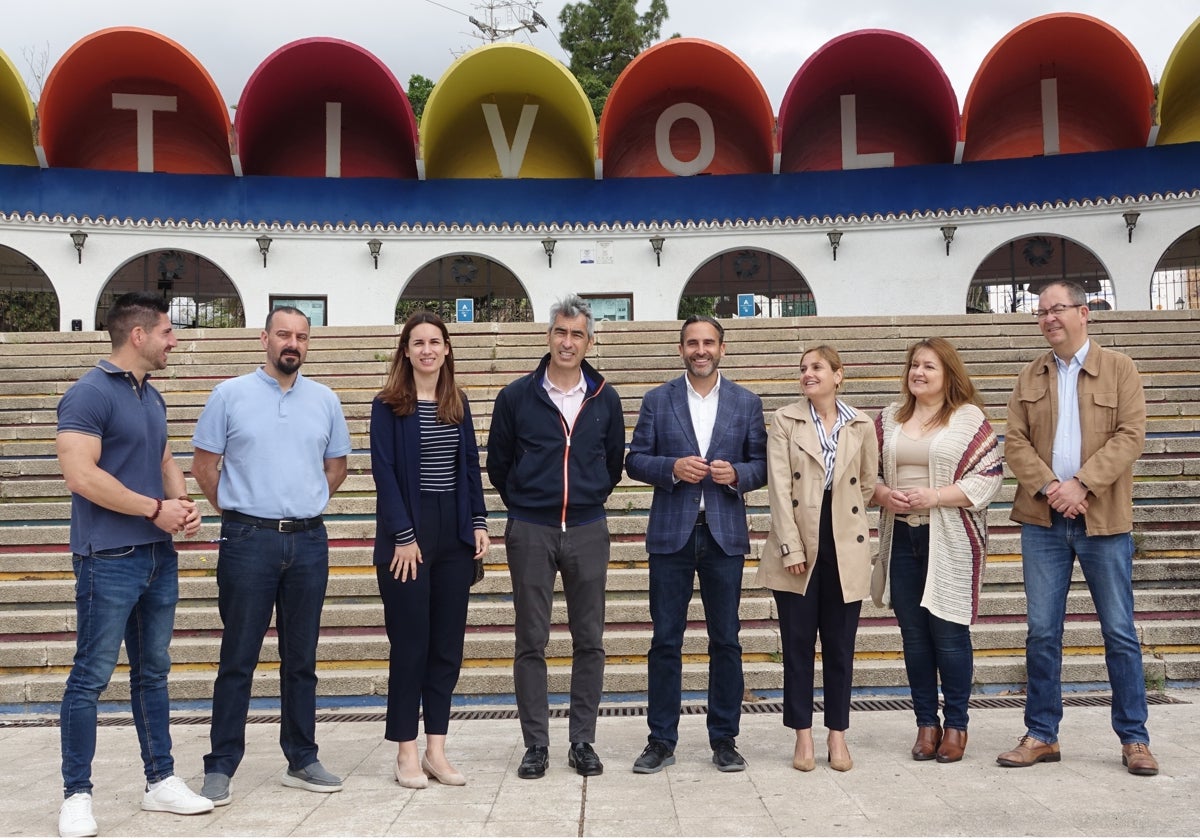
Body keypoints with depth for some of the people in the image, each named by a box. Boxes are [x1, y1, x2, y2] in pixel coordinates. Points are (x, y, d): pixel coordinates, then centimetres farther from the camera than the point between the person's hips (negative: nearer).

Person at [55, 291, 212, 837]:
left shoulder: (151, 397, 13)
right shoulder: (89, 394, -12)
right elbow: (81, 475, -21)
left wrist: (182, 502, 0)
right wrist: (156, 509, -16)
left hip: (159, 556, 8)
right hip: (109, 560, -8)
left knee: (152, 673, 14)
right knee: (91, 677, 0)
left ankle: (160, 781, 23)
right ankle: (76, 794, 11)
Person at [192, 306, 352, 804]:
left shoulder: (325, 401, 9)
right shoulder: (230, 395, 1)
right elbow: (204, 463, 2)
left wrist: (306, 505, 11)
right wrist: (233, 510, 2)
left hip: (308, 542, 3)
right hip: (247, 540, -3)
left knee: (301, 659, 11)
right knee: (238, 659, 1)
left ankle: (302, 761, 21)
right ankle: (220, 767, 11)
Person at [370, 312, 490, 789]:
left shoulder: (458, 404, 11)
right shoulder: (388, 405, -3)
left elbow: (470, 466, 12)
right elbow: (384, 472, -8)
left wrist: (478, 523, 2)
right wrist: (403, 536, -14)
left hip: (453, 534, 5)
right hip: (407, 535, -5)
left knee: (447, 644, 7)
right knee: (410, 643, 1)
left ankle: (436, 749, 15)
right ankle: (406, 752, 11)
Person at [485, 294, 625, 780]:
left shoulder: (604, 399, 5)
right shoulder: (516, 397, 1)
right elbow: (498, 463, 11)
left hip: (587, 531, 1)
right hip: (530, 533, -1)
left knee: (589, 642, 5)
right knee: (531, 643, 3)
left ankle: (583, 742, 16)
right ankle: (535, 745, 12)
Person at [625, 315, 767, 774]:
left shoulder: (747, 403, 8)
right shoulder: (657, 400, 6)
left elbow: (762, 465, 8)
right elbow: (635, 460, 3)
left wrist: (736, 474, -13)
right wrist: (673, 467, -15)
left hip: (725, 534, 1)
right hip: (671, 533, 0)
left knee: (726, 640, 6)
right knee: (665, 641, 3)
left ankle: (724, 739, 18)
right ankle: (661, 740, 13)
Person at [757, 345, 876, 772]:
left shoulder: (861, 426, 4)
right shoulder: (785, 420, 0)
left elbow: (868, 483, 15)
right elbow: (779, 486, -6)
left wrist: (842, 517, 9)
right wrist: (791, 545, -12)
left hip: (845, 547, 1)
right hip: (798, 544, -1)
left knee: (840, 644, 8)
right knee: (798, 642, 4)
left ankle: (837, 734, 19)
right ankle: (803, 735, 15)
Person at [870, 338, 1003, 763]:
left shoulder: (969, 419, -3)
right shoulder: (888, 420, 11)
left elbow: (989, 478, -8)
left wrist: (935, 496, -17)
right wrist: (883, 494, -6)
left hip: (950, 541, -4)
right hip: (902, 539, 4)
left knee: (949, 633, 0)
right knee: (914, 635, 9)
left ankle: (956, 725, 15)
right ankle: (926, 723, 20)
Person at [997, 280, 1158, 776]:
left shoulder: (1118, 369, 3)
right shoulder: (1030, 377, 11)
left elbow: (1130, 436, -7)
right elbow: (1014, 442, 2)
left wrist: (1081, 484, -18)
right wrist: (1048, 487, -14)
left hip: (1103, 520, -2)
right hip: (1043, 520, 2)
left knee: (1120, 633, 4)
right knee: (1042, 633, 6)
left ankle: (1134, 738, 15)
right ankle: (1041, 735, 15)